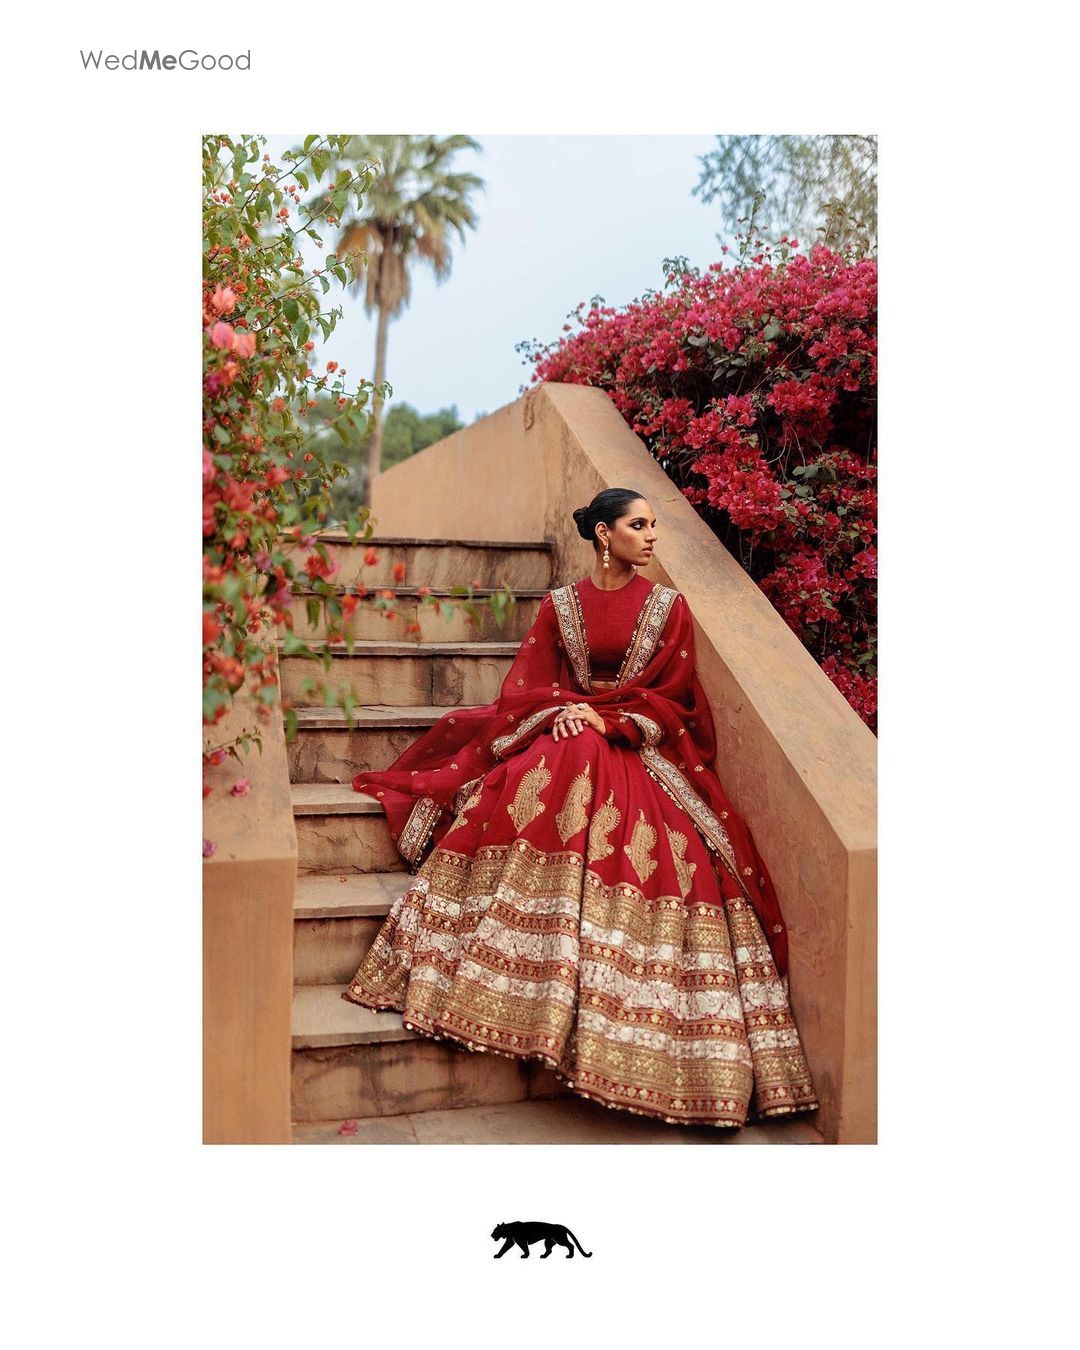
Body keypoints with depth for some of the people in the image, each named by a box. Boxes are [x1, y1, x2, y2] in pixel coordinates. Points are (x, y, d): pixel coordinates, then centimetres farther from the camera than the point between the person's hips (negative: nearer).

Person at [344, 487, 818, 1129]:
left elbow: (670, 698, 1)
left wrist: (601, 714, -11)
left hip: (640, 747, -1)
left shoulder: (669, 606, 6)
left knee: (667, 851, -26)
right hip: (564, 736, 1)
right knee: (528, 795, -29)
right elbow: (529, 686, 7)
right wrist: (561, 712, -13)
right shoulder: (559, 605, 10)